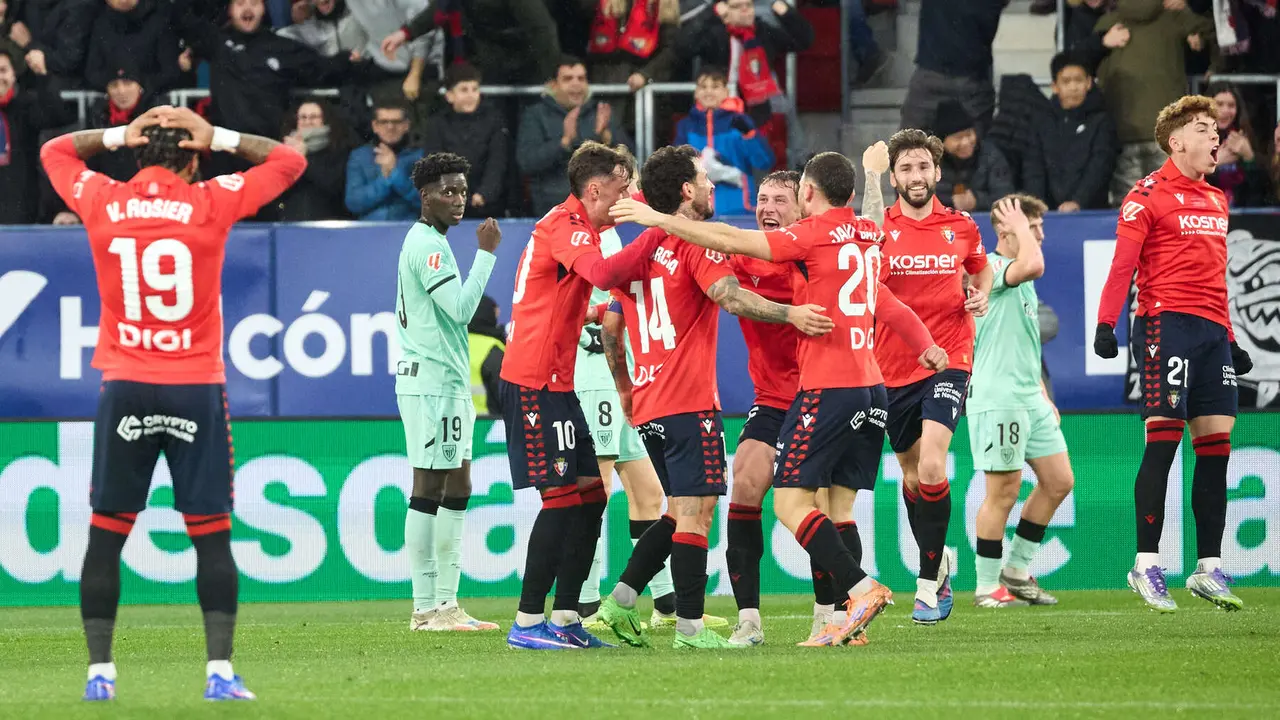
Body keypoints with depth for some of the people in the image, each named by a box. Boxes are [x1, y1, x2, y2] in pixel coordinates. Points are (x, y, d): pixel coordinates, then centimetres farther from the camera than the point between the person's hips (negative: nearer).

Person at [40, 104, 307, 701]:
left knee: (106, 533, 8)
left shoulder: (102, 202, 1)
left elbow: (54, 152, 22)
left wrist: (120, 135, 13)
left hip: (124, 387, 1)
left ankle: (99, 671, 5)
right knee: (211, 535, 3)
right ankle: (220, 671, -4)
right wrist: (217, 137, 7)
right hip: (195, 390, -1)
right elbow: (289, 161, 8)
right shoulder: (210, 203, -4)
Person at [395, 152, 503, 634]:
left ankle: (444, 604, 10)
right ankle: (428, 608, -10)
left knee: (455, 487, 9)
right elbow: (460, 308, -21)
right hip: (432, 382, -11)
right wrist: (487, 253, -17)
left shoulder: (425, 242, 19)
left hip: (445, 381, 11)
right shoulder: (428, 245, -13)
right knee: (429, 487, -10)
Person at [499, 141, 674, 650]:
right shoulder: (563, 226, -14)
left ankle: (565, 618, 10)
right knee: (563, 497, -12)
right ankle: (528, 623, -9)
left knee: (590, 493, 8)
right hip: (536, 383, -10)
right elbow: (604, 273, -32)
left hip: (558, 385, 10)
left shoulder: (578, 227, 18)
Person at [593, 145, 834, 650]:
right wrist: (790, 314, -26)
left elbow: (611, 327, 22)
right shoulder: (696, 242, -7)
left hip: (648, 404, 8)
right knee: (695, 511, -7)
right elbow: (729, 296, -24)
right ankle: (690, 626, -8)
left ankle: (622, 599, 10)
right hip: (689, 401, -8)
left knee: (680, 511, 17)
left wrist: (625, 390, 32)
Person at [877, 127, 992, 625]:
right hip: (894, 368, 2)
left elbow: (981, 270, 24)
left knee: (931, 467, -21)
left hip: (947, 361, -2)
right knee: (911, 476, 13)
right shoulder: (878, 229, -1)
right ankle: (939, 562, 37)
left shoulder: (961, 228, 4)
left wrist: (981, 295, 3)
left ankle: (929, 583, -13)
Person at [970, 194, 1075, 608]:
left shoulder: (1021, 280, 19)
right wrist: (1020, 227, -17)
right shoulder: (990, 267, -11)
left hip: (1029, 399, 9)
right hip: (997, 399, -9)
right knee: (1004, 491, -5)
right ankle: (987, 587, 5)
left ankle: (1017, 570, 19)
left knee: (1059, 481, 9)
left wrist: (1044, 397, 24)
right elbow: (1033, 265, -34)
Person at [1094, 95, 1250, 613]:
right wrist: (1105, 324, -17)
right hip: (1167, 322, -7)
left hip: (1212, 331, 7)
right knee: (1163, 442, -10)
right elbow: (1122, 264, -8)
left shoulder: (1216, 200, 20)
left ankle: (1208, 569, 8)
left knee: (1215, 448, 4)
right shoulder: (1149, 195, -3)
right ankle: (1146, 566, -7)